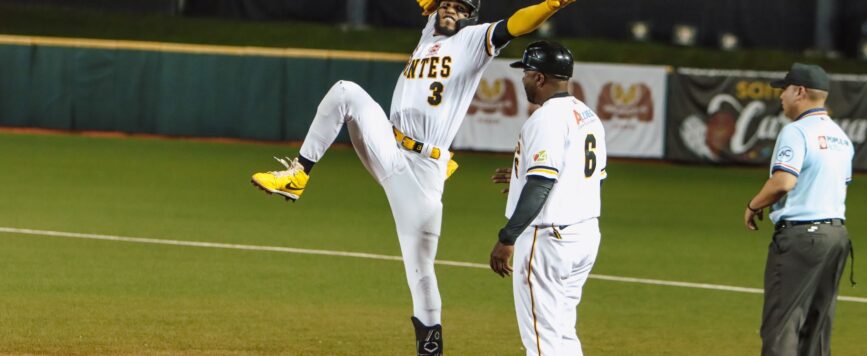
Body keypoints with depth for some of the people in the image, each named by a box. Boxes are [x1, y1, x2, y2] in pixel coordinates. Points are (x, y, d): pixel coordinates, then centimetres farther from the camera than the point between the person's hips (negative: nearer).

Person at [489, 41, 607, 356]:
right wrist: (524, 178, 25)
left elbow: (541, 185, -22)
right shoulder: (589, 117, 14)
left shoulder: (547, 119, -15)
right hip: (587, 233, 10)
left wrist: (507, 239, -22)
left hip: (548, 236, -10)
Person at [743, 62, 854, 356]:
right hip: (837, 233, 8)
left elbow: (783, 181, -22)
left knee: (781, 322, -8)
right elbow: (841, 185, 15)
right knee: (817, 322, 12)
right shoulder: (841, 137, 15)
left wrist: (753, 206, -6)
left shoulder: (796, 131, -12)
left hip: (800, 233, -8)